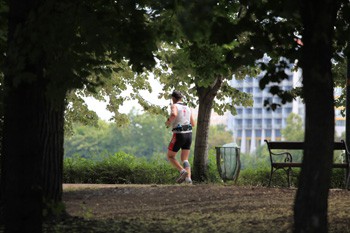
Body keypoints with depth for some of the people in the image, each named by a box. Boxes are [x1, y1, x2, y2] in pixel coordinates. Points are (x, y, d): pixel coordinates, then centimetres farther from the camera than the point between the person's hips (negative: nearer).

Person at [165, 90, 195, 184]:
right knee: (184, 159, 9)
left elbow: (174, 114, -30)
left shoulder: (174, 106, -5)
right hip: (188, 134, 6)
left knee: (170, 156, 10)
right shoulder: (188, 108, 14)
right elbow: (193, 124, 17)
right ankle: (188, 178, -13)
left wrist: (168, 122, -9)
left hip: (178, 135, -6)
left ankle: (183, 171, -13)